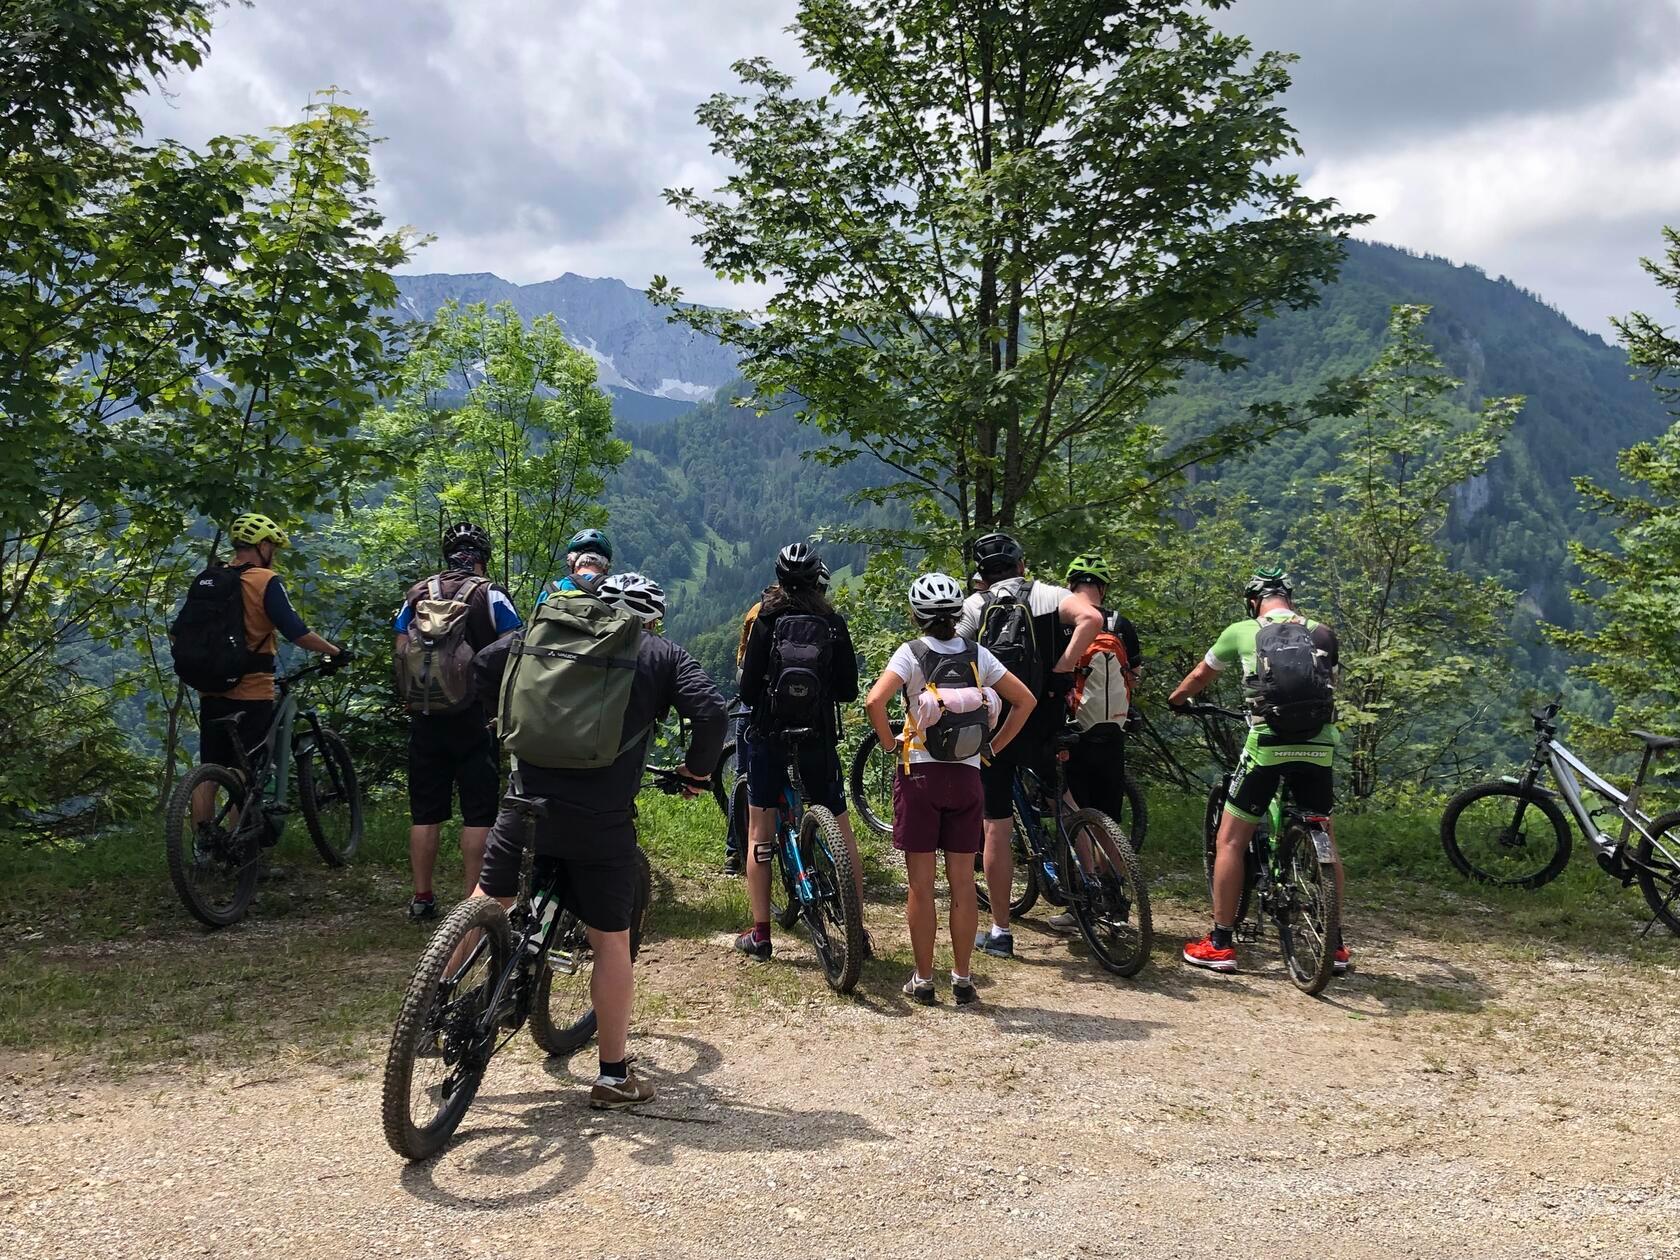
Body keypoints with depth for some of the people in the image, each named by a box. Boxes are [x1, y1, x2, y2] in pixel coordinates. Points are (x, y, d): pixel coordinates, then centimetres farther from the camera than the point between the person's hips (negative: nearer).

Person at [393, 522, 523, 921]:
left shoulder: (416, 594, 8)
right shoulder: (491, 595, -4)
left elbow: (402, 656, 7)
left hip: (426, 719, 4)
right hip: (475, 719, -4)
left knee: (425, 812, 10)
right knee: (478, 812, 2)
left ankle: (421, 899, 15)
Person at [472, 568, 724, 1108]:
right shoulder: (662, 654, 6)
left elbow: (485, 664, 9)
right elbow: (710, 711, -8)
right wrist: (697, 772, 7)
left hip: (529, 802, 2)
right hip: (603, 819, -2)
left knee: (485, 903, 23)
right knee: (611, 943, 9)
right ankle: (614, 1077, 16)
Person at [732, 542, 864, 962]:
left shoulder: (764, 618, -5)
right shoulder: (833, 622, 0)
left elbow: (749, 686, -9)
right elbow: (849, 689, 1)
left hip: (769, 734, -1)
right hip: (819, 735, 1)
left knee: (760, 832, 8)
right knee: (841, 831, 11)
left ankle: (760, 934, 8)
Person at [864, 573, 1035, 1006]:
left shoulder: (912, 653, -7)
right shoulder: (977, 655, 3)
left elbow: (874, 701, -21)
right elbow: (1025, 701, 6)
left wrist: (889, 743, -6)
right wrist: (993, 747, 10)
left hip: (920, 775, -3)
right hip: (967, 776, 3)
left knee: (921, 883, 5)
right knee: (963, 881, 8)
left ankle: (923, 980, 11)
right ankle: (962, 980, 13)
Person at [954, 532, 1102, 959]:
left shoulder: (973, 606, 4)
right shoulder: (1047, 595, 4)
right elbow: (1091, 617, -16)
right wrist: (1061, 670, -12)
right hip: (1042, 724, 1)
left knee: (997, 828, 5)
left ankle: (999, 932, 11)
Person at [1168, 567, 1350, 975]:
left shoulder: (1242, 631, 7)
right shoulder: (1324, 634, 13)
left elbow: (1200, 677, 22)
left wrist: (1175, 699, 42)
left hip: (1267, 747, -3)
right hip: (1319, 749, 3)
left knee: (1230, 841, 7)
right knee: (1324, 841, 18)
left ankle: (1220, 944, 8)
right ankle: (1333, 944, 24)